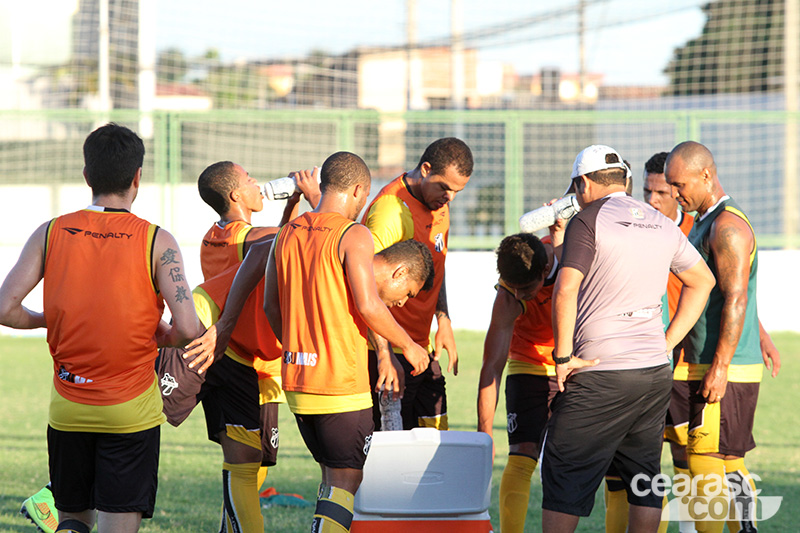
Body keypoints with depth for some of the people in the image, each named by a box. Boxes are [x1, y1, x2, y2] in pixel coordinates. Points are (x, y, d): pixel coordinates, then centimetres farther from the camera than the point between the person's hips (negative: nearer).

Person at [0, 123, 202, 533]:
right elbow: (187, 328, -16)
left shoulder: (50, 234, -1)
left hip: (67, 407, 3)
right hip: (131, 408, -3)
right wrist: (160, 337, 7)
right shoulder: (156, 242, -7)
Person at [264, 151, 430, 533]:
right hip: (342, 382, -7)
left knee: (333, 473, 18)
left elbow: (271, 306, 13)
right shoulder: (353, 236, -11)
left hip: (296, 381, 7)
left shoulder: (287, 235, 10)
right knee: (346, 480, -3)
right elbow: (368, 305, -18)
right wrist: (408, 346, -5)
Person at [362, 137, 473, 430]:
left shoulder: (438, 203, 10)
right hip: (389, 350, -9)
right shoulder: (391, 210, -19)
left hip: (422, 348, 9)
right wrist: (384, 354, -34)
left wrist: (443, 320, 14)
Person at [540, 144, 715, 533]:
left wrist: (563, 357, -10)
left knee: (564, 473, 0)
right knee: (643, 481, 10)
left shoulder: (589, 220, -7)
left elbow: (566, 290, -17)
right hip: (655, 371, 6)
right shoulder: (663, 225, 13)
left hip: (600, 374, -6)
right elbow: (703, 281, 25)